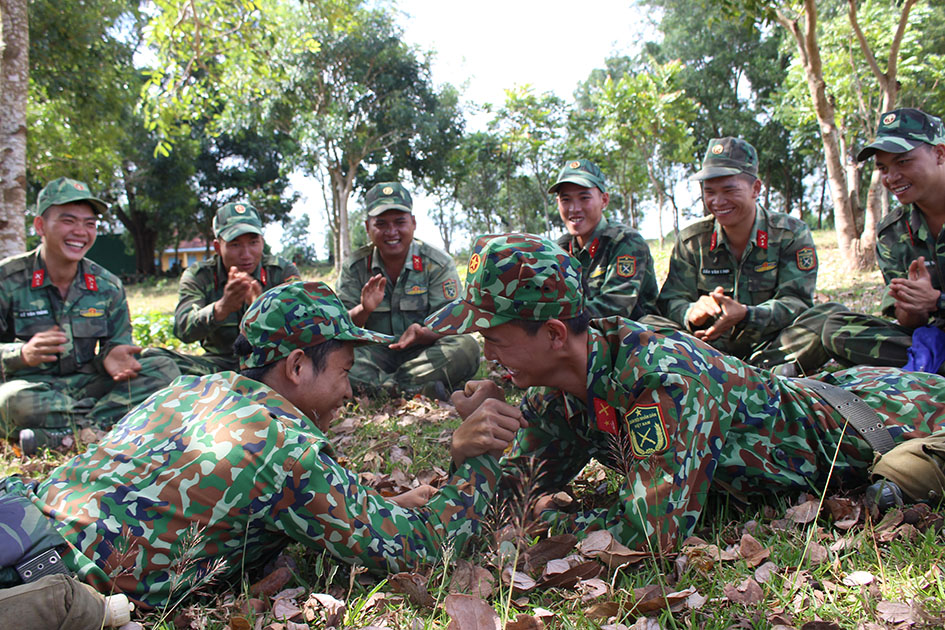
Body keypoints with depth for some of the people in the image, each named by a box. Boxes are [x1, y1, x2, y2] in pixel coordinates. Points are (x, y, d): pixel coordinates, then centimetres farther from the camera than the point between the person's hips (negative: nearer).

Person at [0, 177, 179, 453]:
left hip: (88, 384, 5)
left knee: (164, 369, -16)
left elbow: (117, 343, 8)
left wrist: (113, 355, -18)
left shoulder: (108, 286, 6)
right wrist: (22, 353, -31)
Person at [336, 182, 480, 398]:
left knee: (467, 347, -30)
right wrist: (364, 310, -25)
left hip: (423, 353, 0)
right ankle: (419, 388, -36)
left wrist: (421, 334, -33)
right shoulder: (354, 267, 3)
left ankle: (376, 385, -31)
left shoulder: (438, 264, -2)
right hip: (377, 354, 1)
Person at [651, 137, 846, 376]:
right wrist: (691, 313, -29)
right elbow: (670, 300, -2)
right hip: (713, 350, 1)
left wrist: (745, 315, -31)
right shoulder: (691, 240, 5)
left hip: (774, 345, 0)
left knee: (834, 315, -25)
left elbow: (795, 302, -10)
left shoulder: (791, 234, 0)